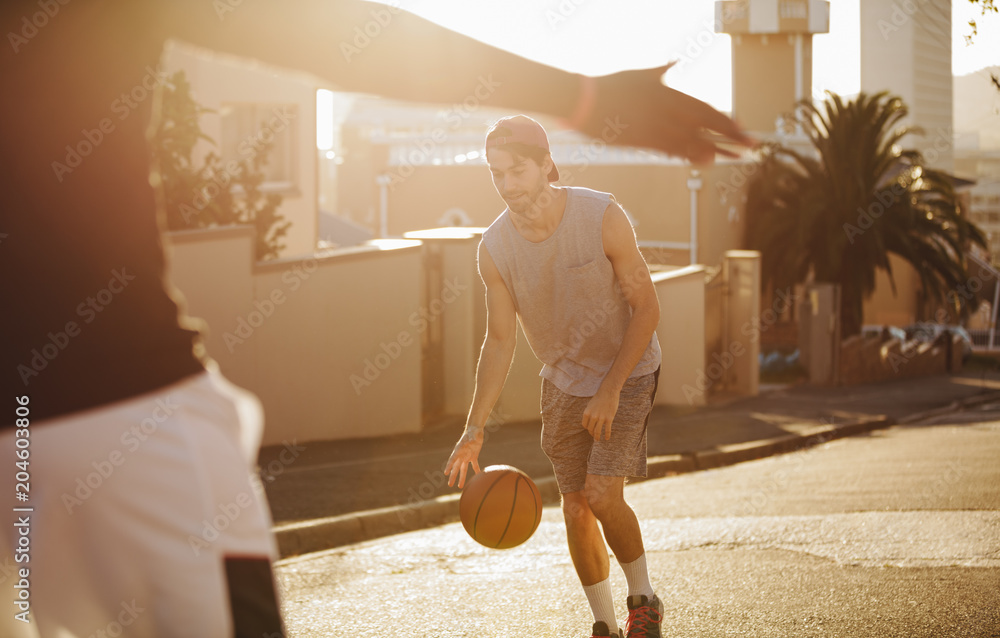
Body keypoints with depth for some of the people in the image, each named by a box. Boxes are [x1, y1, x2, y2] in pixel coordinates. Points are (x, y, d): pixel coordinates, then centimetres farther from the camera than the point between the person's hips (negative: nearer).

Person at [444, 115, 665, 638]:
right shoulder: (494, 248, -15)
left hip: (628, 370, -4)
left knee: (602, 496, -17)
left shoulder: (602, 217, -24)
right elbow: (500, 340, -6)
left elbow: (646, 308, -17)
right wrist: (475, 428, -13)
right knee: (575, 509, 4)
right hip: (563, 381, 4)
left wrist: (610, 390, -21)